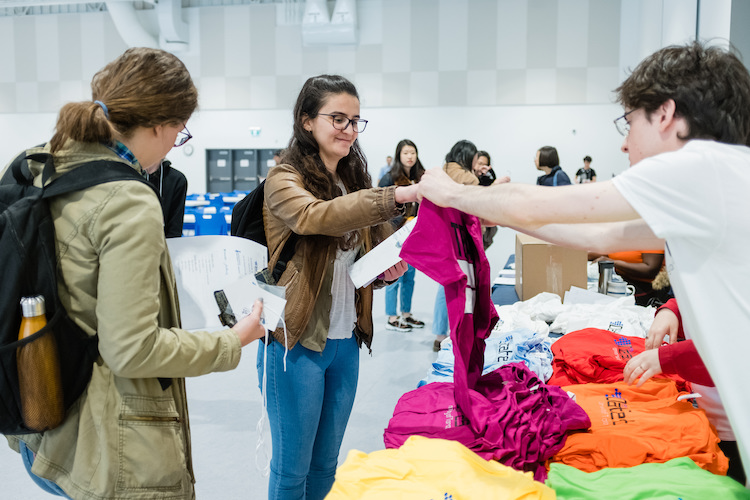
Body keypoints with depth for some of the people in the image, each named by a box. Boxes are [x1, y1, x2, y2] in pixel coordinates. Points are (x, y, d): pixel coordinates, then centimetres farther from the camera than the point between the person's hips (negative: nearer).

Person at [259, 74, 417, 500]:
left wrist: (388, 270, -3)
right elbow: (314, 216, -31)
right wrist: (396, 196, -40)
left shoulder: (355, 182, 13)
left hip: (346, 341, 6)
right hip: (297, 341, -6)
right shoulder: (285, 180, -8)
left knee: (326, 464, 18)